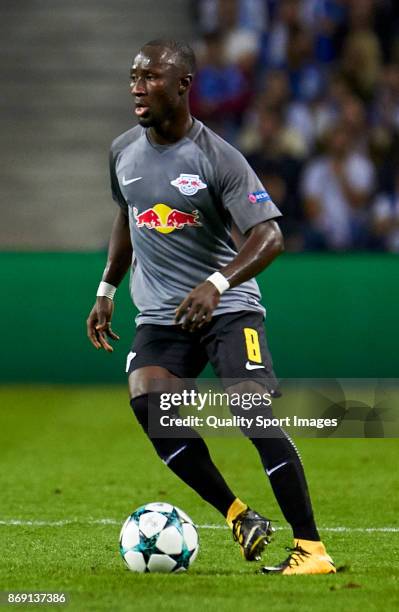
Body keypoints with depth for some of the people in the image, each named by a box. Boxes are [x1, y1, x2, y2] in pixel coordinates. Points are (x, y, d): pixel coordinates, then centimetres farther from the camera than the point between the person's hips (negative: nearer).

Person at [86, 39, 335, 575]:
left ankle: (311, 548, -15)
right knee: (147, 404, -21)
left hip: (229, 308, -5)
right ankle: (238, 518, -9)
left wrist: (216, 283, -32)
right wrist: (107, 291, 22)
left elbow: (269, 236, -18)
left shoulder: (218, 157, -12)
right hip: (160, 315, 5)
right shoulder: (123, 151, 6)